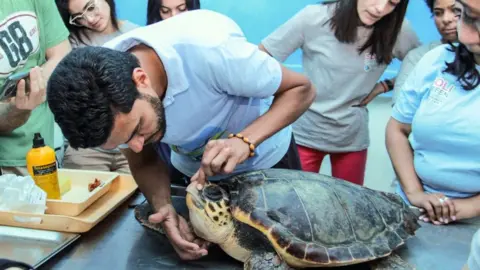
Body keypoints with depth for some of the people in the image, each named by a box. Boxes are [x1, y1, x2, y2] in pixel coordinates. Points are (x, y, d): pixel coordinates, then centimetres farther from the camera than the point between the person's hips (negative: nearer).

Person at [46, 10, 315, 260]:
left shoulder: (209, 48, -41)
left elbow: (302, 89, -28)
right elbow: (143, 159, -12)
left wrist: (244, 141, -44)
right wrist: (165, 207, -33)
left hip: (266, 158, -2)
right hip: (194, 171, 3)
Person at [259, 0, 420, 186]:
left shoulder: (397, 32, -7)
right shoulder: (315, 18, -14)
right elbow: (262, 57, -10)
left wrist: (384, 86, -4)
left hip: (352, 137, 3)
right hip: (305, 133, -2)